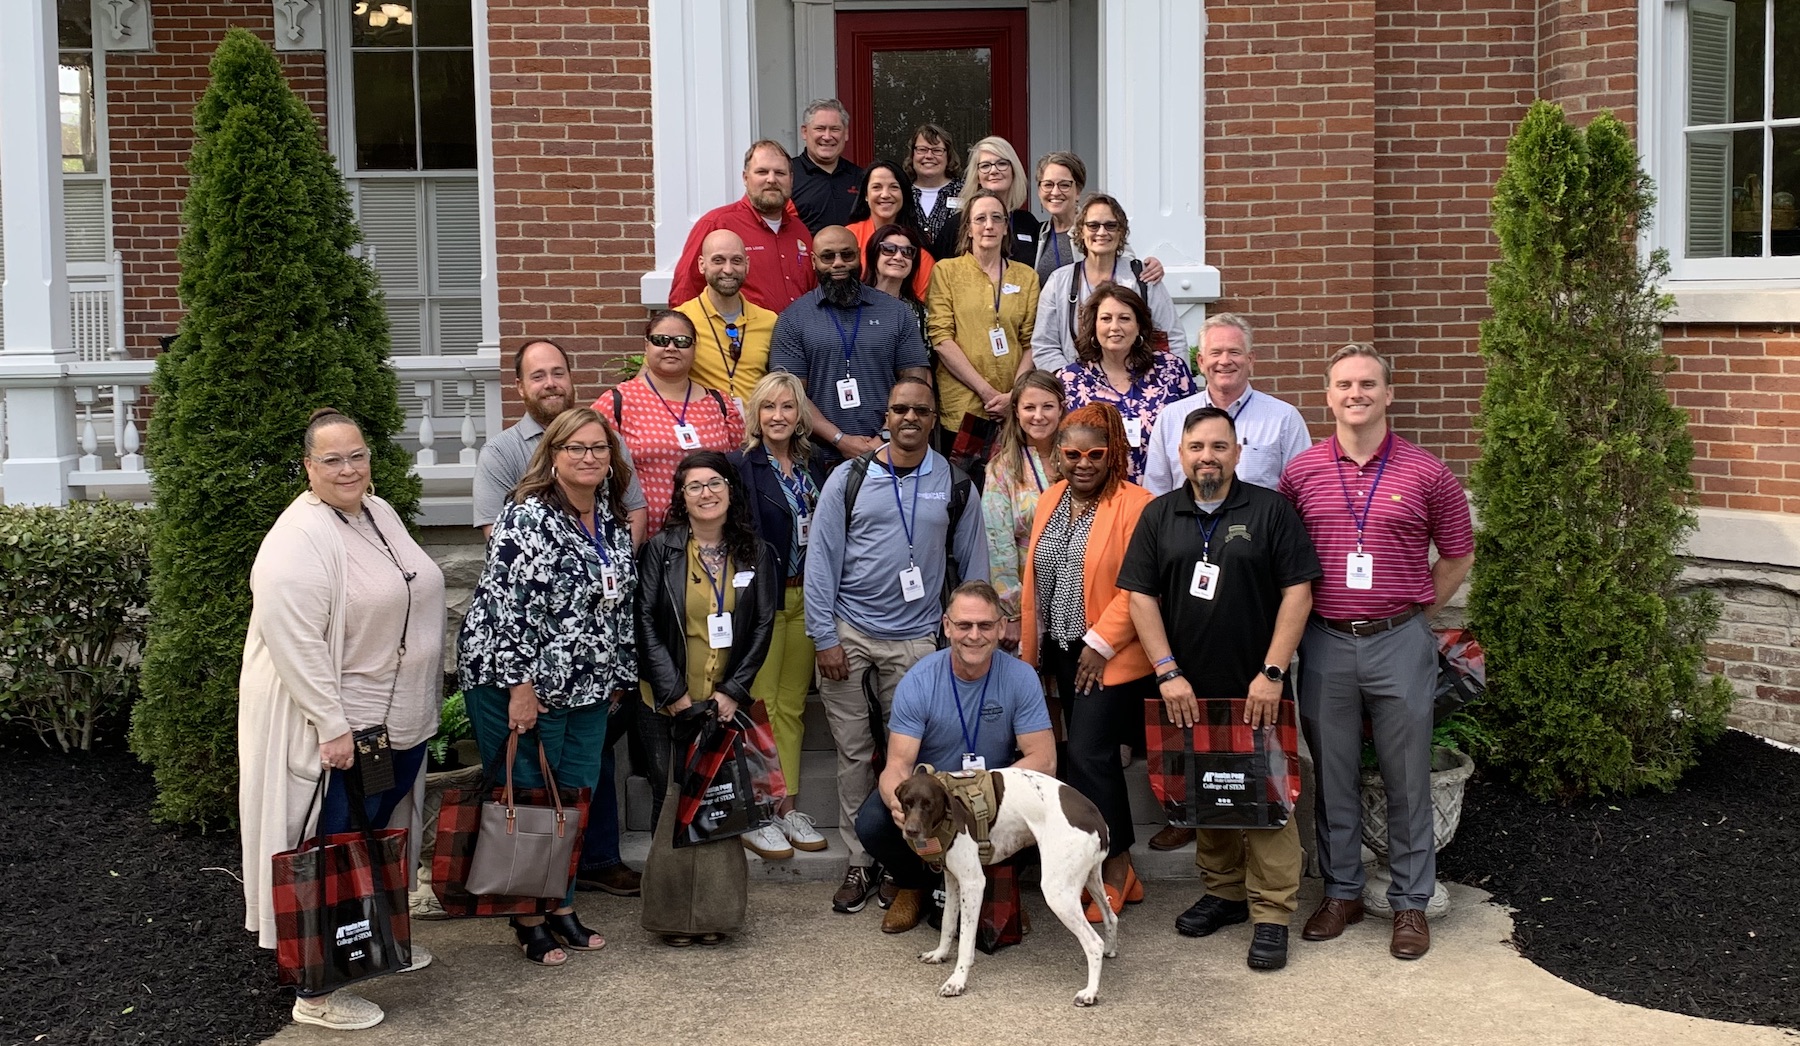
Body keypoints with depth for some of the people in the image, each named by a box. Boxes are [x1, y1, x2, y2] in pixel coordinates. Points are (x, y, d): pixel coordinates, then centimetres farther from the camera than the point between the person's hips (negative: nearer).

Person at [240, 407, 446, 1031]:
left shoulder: (380, 513, 9)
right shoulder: (299, 540, -20)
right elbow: (295, 644, -25)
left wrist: (424, 697, 21)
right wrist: (332, 727, -24)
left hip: (399, 720, 8)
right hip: (339, 727, -8)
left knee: (381, 840, 20)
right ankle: (316, 993, 11)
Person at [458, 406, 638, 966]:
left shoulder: (612, 521, 9)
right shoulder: (527, 517, -15)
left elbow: (620, 605, 16)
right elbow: (505, 603, -19)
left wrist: (620, 676, 16)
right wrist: (521, 684, -21)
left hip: (588, 690, 7)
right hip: (521, 684, -7)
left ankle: (562, 908, 26)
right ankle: (529, 920, 15)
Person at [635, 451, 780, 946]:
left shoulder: (757, 553, 7)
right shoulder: (661, 549, 1)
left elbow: (762, 626, 4)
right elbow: (646, 624, -2)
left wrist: (733, 691, -6)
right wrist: (673, 693, -9)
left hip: (729, 704, 1)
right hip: (670, 704, -1)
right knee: (672, 801, 1)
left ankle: (716, 910, 10)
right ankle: (671, 910, 10)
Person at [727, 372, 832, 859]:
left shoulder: (814, 466, 11)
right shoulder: (741, 466, -6)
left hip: (807, 599, 6)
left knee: (792, 705, 11)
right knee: (761, 706, -3)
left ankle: (787, 807, 19)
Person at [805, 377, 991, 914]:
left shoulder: (955, 484, 4)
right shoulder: (849, 479, 0)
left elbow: (973, 563, 8)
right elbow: (821, 560, -1)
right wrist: (824, 637, -5)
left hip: (916, 638, 0)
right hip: (848, 633, 0)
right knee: (853, 751, 5)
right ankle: (860, 863, 15)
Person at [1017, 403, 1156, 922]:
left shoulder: (1135, 505, -12)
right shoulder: (1050, 501, 11)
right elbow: (1034, 580, 14)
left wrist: (1100, 644, -17)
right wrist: (1030, 648, 12)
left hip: (1110, 656, -7)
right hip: (1063, 652, 7)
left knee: (1088, 753, -10)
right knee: (1092, 756, 12)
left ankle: (1114, 870, 5)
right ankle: (1118, 869, 22)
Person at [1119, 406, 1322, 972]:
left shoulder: (1270, 509, 0)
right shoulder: (1159, 516, 8)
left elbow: (1297, 591, -5)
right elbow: (1141, 596, 4)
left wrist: (1272, 673, -12)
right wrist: (1169, 673, -5)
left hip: (1257, 691, -3)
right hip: (1189, 690, 3)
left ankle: (1271, 914, 4)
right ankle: (1223, 891, 26)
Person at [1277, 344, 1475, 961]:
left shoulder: (1426, 474, -1)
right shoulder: (1301, 472, 3)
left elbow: (1458, 557, 8)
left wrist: (1411, 615, 5)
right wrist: (1306, 613, 5)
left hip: (1399, 643, -1)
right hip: (1325, 643, 2)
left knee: (1407, 778, 6)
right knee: (1333, 776, 10)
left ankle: (1410, 903, 18)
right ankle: (1342, 892, 25)